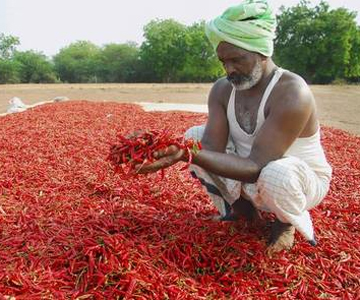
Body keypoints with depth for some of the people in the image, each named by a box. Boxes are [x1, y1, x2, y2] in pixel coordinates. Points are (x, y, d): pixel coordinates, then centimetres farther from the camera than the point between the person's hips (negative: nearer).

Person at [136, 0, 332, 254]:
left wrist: (190, 154, -46)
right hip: (247, 178, 6)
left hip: (302, 180, -5)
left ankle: (288, 221, -2)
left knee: (276, 174, -40)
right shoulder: (222, 89, -8)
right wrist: (180, 152, -38)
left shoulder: (292, 94, -29)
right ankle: (240, 207, 8)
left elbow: (257, 168, -36)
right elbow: (212, 149, -17)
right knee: (194, 136, -9)